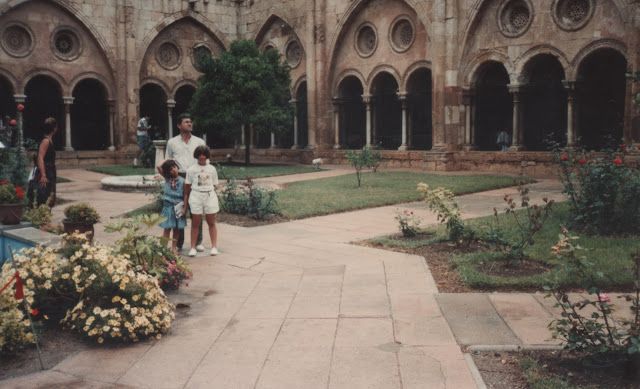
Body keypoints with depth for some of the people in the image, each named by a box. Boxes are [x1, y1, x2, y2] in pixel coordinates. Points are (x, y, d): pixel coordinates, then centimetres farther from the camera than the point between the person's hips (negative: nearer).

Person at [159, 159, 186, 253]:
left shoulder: (182, 181, -3)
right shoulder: (167, 179, 1)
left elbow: (185, 195, -2)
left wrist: (184, 208, -8)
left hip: (178, 207, 0)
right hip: (168, 206, 0)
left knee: (177, 229, 8)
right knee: (167, 228, 1)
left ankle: (173, 248, 19)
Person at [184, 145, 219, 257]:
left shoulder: (212, 169, 8)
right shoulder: (191, 169, 4)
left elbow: (214, 185, 13)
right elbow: (187, 186, 8)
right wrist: (186, 200, 6)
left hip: (210, 195, 1)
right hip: (196, 195, -1)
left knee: (211, 223, 5)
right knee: (195, 223, 2)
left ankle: (214, 246, 9)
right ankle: (193, 248, 7)